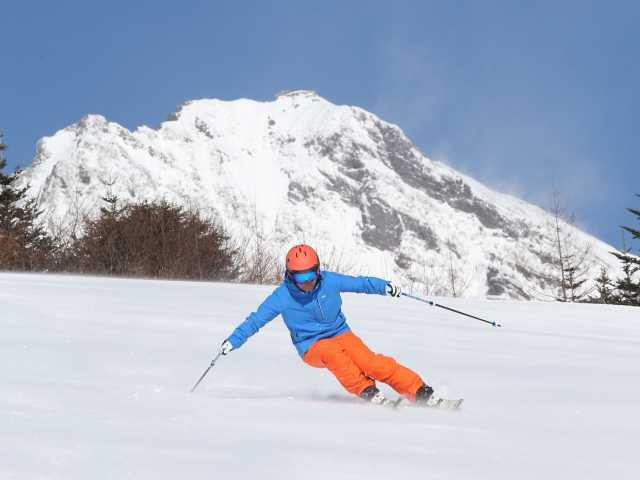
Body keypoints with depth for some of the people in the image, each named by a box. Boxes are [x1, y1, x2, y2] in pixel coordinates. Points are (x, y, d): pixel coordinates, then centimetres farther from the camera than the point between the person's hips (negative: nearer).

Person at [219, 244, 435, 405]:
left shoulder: (329, 281, -8)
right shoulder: (283, 296, -12)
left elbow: (359, 283, -1)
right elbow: (256, 319, -7)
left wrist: (385, 286, -16)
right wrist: (233, 341, -14)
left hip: (341, 334, 2)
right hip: (312, 348, -1)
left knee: (373, 363, -21)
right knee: (333, 353, -37)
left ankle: (421, 393, -18)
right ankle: (367, 392, -32)